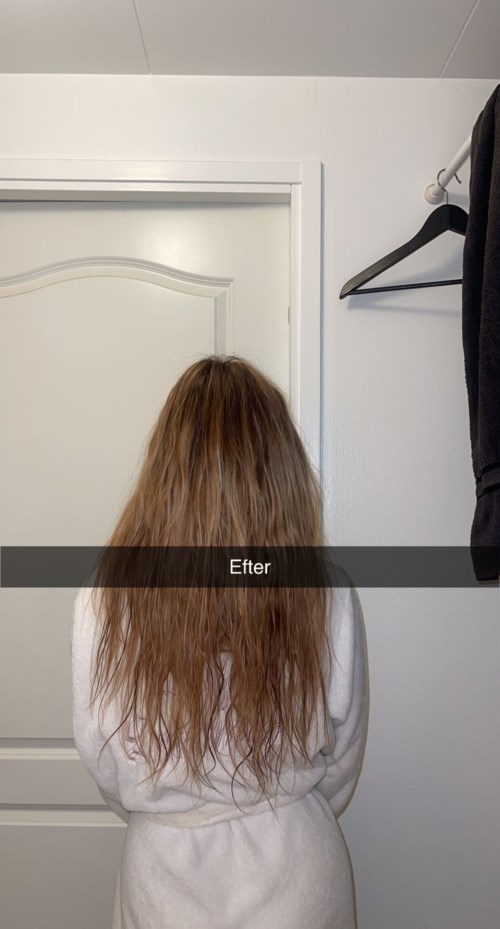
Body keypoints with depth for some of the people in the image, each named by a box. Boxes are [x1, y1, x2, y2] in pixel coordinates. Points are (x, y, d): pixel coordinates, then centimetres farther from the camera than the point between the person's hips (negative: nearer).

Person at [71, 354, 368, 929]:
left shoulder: (106, 599, -21)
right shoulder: (328, 596, -21)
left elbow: (100, 757, -7)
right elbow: (343, 757, -7)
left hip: (163, 867, 0)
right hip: (294, 873, 1)